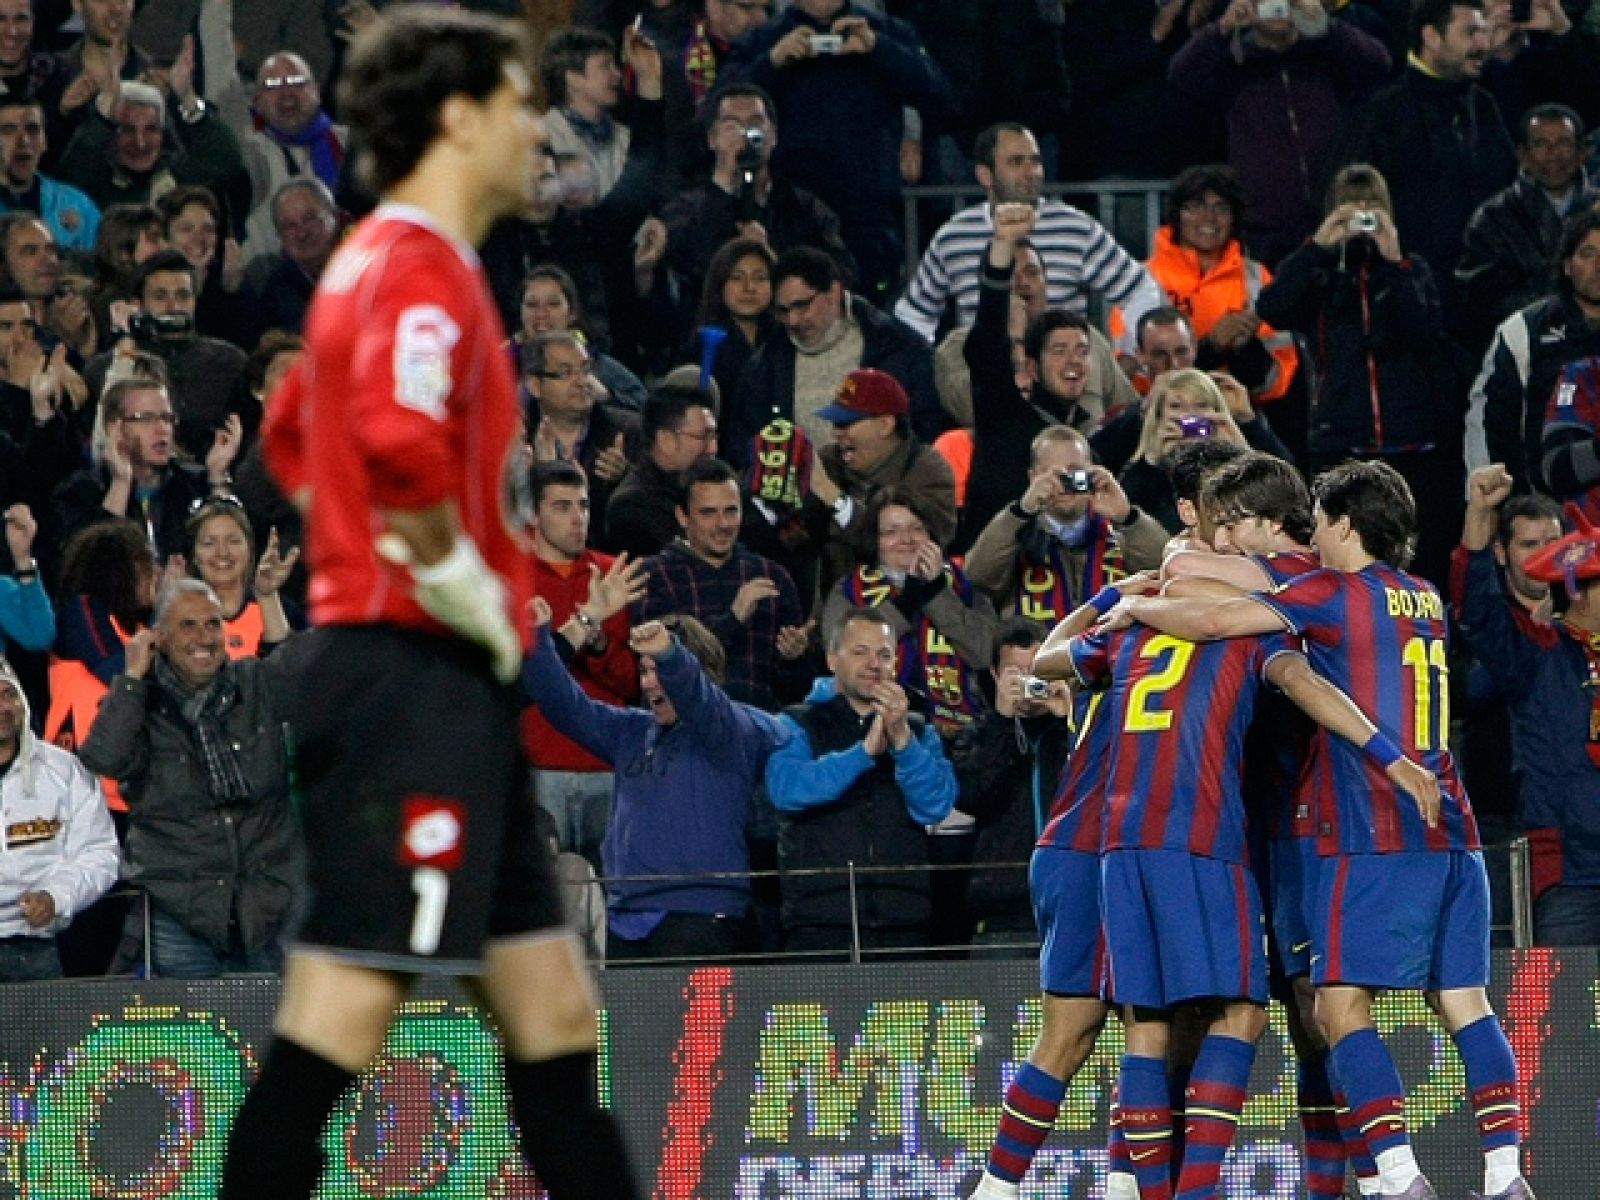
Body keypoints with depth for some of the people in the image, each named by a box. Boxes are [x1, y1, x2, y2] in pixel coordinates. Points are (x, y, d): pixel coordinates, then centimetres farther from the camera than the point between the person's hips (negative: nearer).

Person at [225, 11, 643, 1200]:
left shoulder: (378, 264, 18)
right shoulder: (423, 270, -13)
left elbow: (293, 434, 32)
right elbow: (402, 444, -32)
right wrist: (473, 597, -18)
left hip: (447, 697, 11)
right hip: (417, 685, -11)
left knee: (552, 1007, 10)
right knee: (343, 1009, -11)